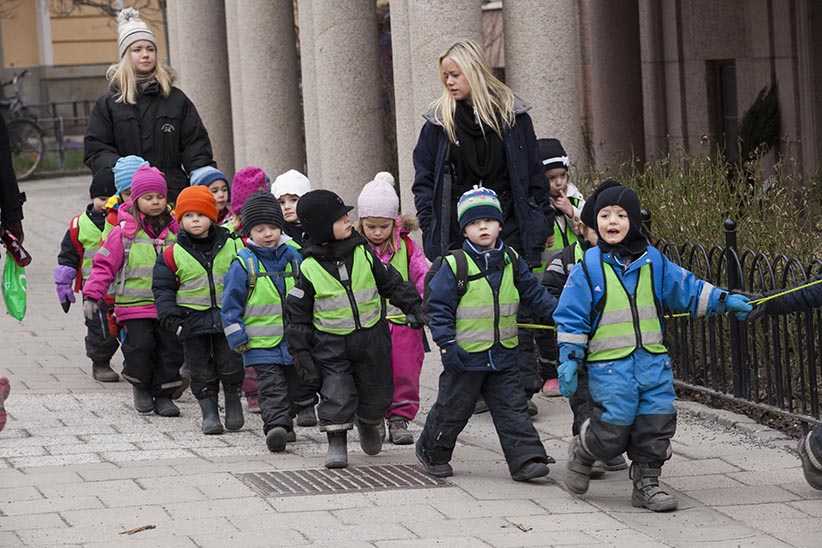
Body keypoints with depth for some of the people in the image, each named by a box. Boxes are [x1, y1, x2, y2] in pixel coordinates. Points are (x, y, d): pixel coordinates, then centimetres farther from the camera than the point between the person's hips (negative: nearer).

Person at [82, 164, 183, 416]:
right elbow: (104, 265, -2)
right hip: (134, 304, -4)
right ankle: (140, 387, 15)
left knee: (171, 348, 1)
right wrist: (92, 296, -8)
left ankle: (163, 395, 15)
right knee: (139, 347, -12)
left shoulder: (174, 230, 8)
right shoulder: (124, 232, -4)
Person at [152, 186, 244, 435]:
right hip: (193, 319, 0)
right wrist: (170, 316, -9)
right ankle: (209, 412, 14)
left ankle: (233, 401, 23)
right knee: (201, 369, 4)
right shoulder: (172, 255, -1)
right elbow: (162, 287, 2)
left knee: (230, 365, 0)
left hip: (228, 318, 0)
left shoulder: (232, 246, 2)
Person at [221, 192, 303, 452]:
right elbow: (231, 302, -5)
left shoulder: (292, 257, 4)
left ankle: (282, 424, 28)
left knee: (290, 385, 14)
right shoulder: (244, 264, -8)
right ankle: (276, 425, -26)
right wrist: (237, 337, -9)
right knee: (271, 386, -16)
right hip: (260, 341, -5)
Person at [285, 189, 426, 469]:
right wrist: (300, 351, -7)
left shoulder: (363, 254, -3)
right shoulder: (309, 268, -11)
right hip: (331, 344, -3)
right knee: (337, 392, -11)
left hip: (371, 338, 3)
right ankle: (336, 441, 1)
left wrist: (412, 307, 10)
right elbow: (297, 311, -5)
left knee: (377, 391, 10)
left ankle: (368, 423, 40)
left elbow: (391, 282, 11)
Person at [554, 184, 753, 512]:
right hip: (609, 364, -4)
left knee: (657, 421, 0)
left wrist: (723, 301, 10)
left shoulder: (653, 261, 8)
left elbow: (687, 290, 17)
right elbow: (571, 316, -1)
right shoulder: (588, 267, -2)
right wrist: (569, 359, -6)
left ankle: (646, 483, 15)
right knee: (613, 426, -9)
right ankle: (581, 454, 22)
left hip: (652, 360, 4)